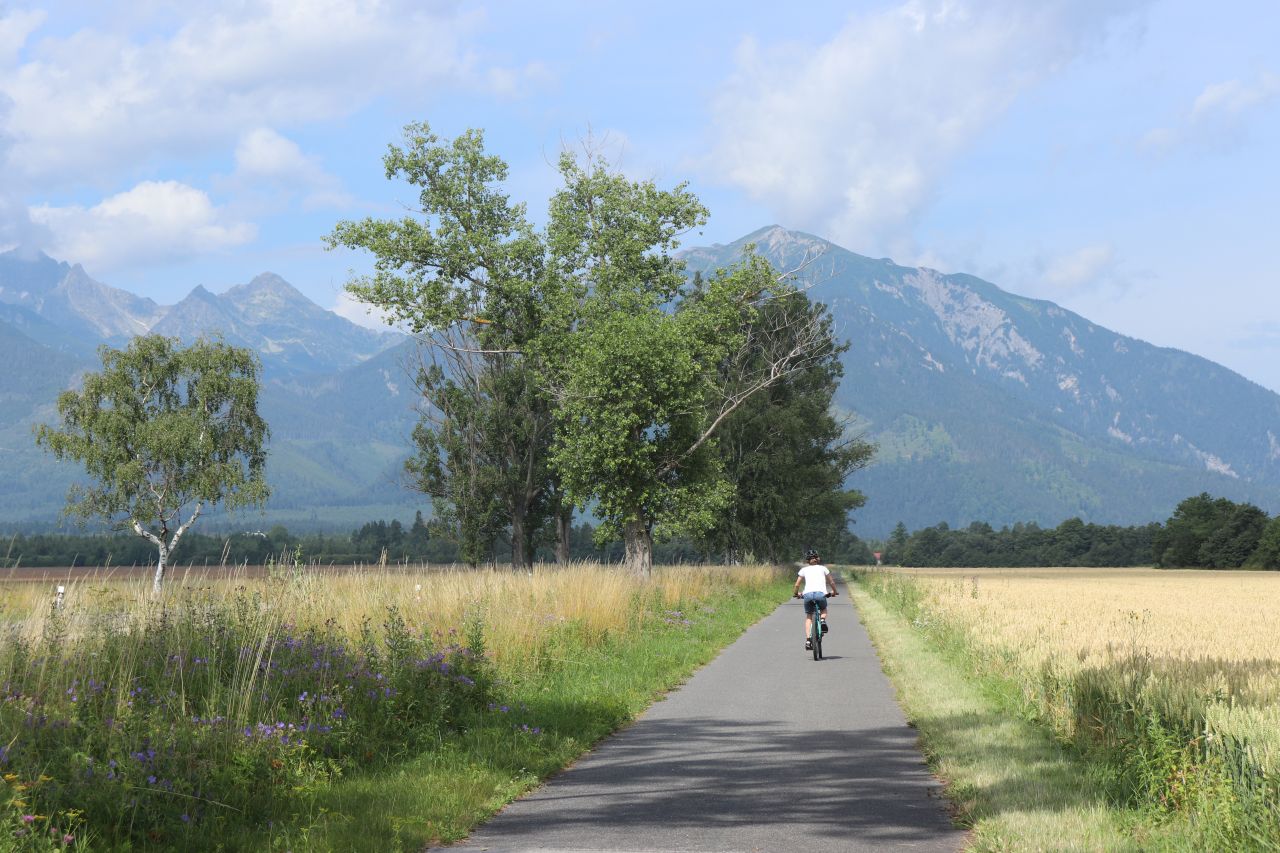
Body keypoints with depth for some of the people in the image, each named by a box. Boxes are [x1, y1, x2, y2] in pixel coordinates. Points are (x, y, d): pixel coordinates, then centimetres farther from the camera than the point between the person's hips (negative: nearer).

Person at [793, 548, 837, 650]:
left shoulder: (804, 570, 20)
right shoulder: (823, 568, 21)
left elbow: (797, 585, 17)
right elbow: (831, 582, 23)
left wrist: (796, 593, 37)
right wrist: (834, 591, 41)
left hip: (807, 594, 0)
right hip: (820, 593, 0)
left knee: (808, 617, 18)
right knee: (823, 609, 31)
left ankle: (808, 640, 3)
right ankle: (823, 620, -3)